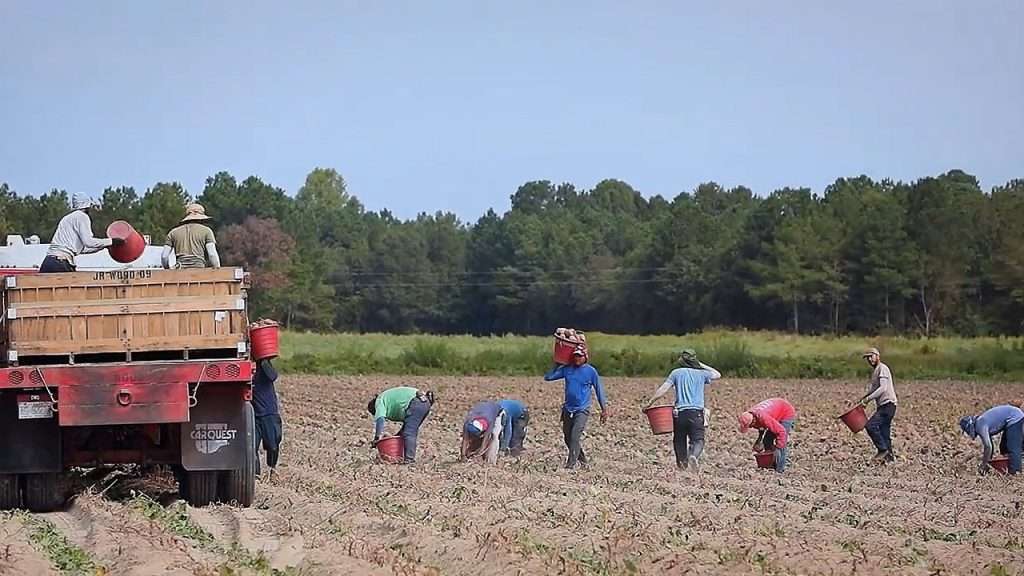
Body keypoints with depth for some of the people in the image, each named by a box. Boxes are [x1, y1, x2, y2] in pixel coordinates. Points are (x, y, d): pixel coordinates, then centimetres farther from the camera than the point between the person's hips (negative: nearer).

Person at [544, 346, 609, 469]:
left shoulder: (591, 371, -4)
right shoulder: (567, 369, 3)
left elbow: (599, 390, 2)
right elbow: (548, 377, 5)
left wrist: (604, 409, 2)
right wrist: (557, 365, 1)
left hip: (582, 410, -5)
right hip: (568, 409, 5)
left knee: (575, 436, -18)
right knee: (568, 438, 12)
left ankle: (571, 463, -18)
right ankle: (582, 458, 31)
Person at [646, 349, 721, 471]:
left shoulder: (676, 373, 6)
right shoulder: (701, 373, 10)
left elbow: (663, 389, -1)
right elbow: (717, 375, 29)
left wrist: (651, 402, 5)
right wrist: (701, 365, 26)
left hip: (680, 412, 0)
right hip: (696, 412, 0)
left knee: (679, 439, 14)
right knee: (698, 439, -4)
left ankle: (682, 463, 14)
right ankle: (694, 456, -33)